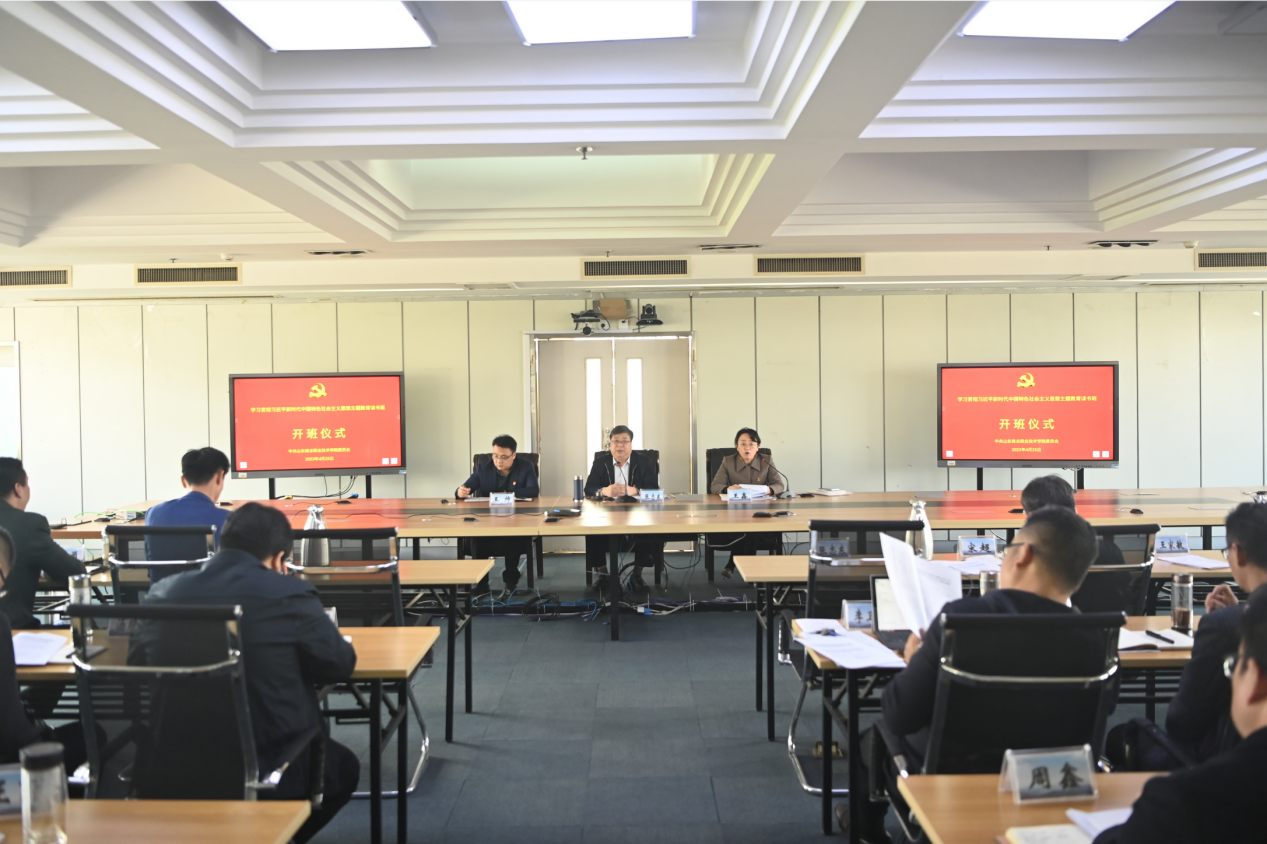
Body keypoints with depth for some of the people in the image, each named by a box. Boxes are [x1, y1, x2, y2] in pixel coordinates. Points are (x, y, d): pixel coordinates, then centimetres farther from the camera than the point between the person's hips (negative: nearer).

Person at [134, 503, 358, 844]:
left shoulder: (164, 591, -4)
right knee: (343, 766, 28)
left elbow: (138, 659, 11)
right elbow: (341, 664, -3)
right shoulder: (290, 595, -15)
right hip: (269, 767, -5)